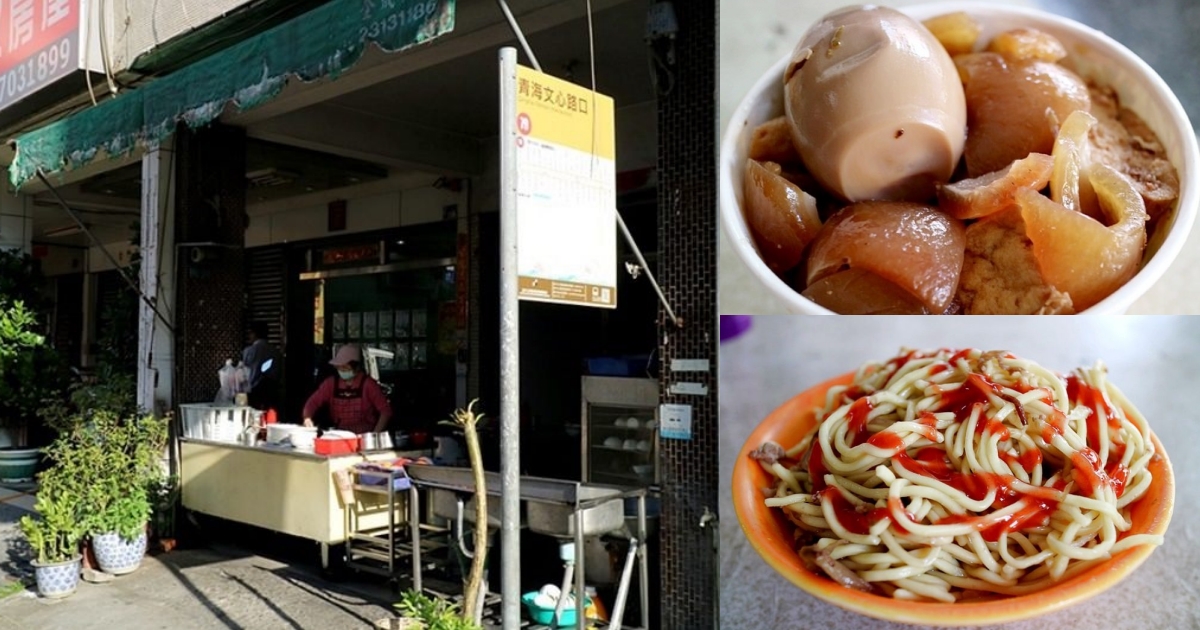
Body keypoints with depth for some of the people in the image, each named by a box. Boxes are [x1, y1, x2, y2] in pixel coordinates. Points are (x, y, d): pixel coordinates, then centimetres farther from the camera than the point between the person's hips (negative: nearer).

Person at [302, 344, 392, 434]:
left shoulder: (368, 384, -7)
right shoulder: (331, 383, 4)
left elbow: (385, 410, -9)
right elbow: (313, 402, 4)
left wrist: (375, 435, -18)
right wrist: (307, 418, -16)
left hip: (365, 436, -4)